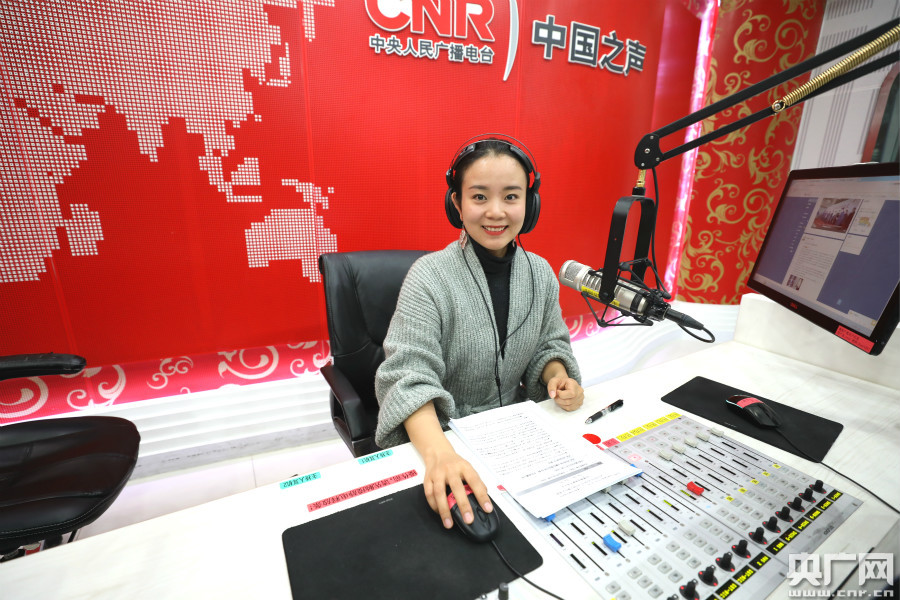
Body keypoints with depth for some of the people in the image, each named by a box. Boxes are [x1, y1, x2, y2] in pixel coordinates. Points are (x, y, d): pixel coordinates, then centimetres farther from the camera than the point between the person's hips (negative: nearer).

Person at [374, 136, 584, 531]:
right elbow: (409, 377, -23)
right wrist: (438, 453, -40)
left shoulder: (541, 273, 0)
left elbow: (549, 344, 12)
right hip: (440, 435, -5)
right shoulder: (430, 277, -17)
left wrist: (560, 377, -10)